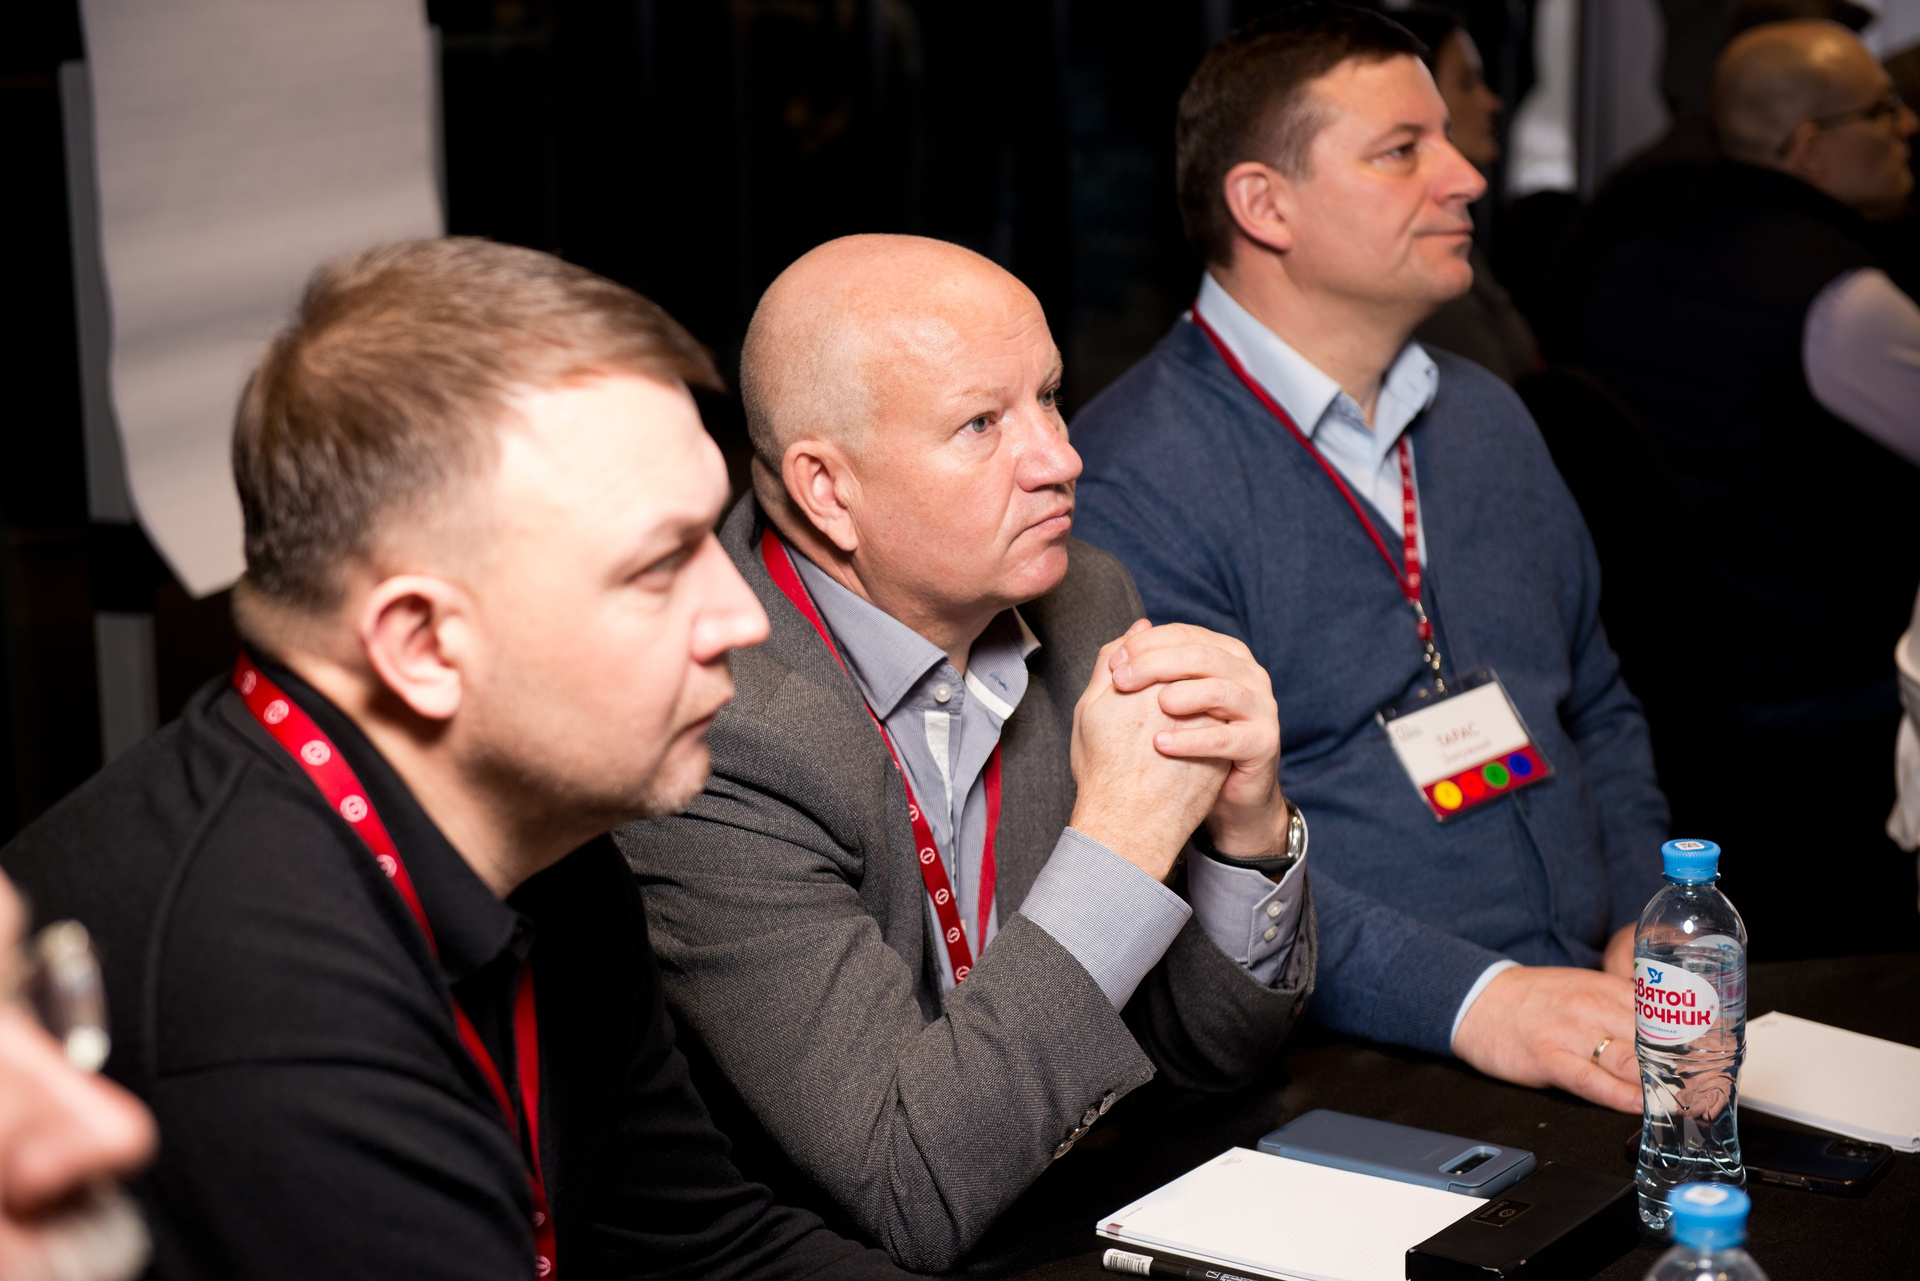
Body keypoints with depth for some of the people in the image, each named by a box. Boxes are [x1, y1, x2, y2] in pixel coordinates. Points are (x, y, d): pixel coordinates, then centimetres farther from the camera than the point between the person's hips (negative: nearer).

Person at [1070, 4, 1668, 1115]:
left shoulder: (1488, 416, 18)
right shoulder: (1135, 480, -10)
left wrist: (1649, 929, 8)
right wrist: (1475, 1002, -25)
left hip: (1593, 1015, 7)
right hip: (1346, 1081, -6)